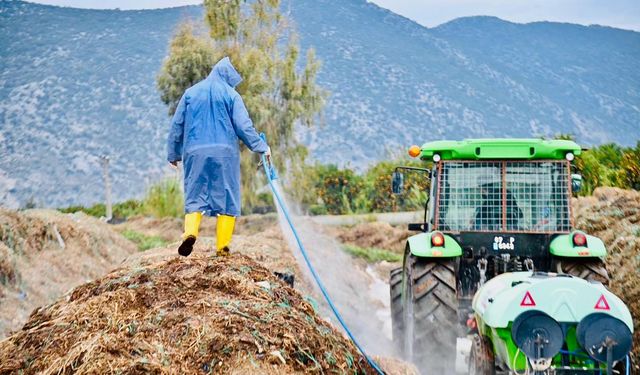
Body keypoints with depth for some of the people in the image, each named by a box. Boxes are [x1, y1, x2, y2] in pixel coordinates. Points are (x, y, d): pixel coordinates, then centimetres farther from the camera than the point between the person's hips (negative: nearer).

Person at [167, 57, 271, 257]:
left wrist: (173, 154, 19)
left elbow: (177, 125, 12)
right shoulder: (230, 94, 1)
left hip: (194, 152, 3)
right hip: (224, 152, -2)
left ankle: (190, 232, -21)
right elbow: (243, 126, -4)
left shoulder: (191, 93, 12)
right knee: (227, 198, 3)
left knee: (194, 196, 5)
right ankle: (222, 245, -3)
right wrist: (261, 147, 6)